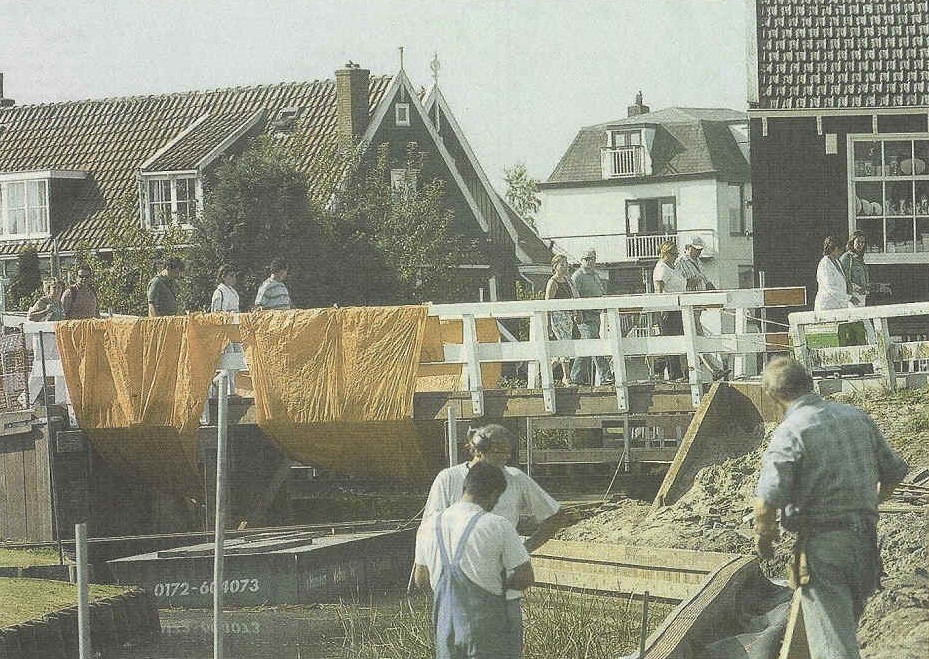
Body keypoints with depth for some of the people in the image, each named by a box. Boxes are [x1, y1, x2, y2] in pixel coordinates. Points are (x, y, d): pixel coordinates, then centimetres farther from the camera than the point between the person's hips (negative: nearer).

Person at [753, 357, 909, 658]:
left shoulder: (788, 434, -15)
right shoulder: (857, 417, 6)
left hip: (822, 546, -7)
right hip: (864, 540, 7)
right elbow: (895, 470, 15)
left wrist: (763, 540, -1)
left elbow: (766, 503, -21)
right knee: (845, 627, 22)